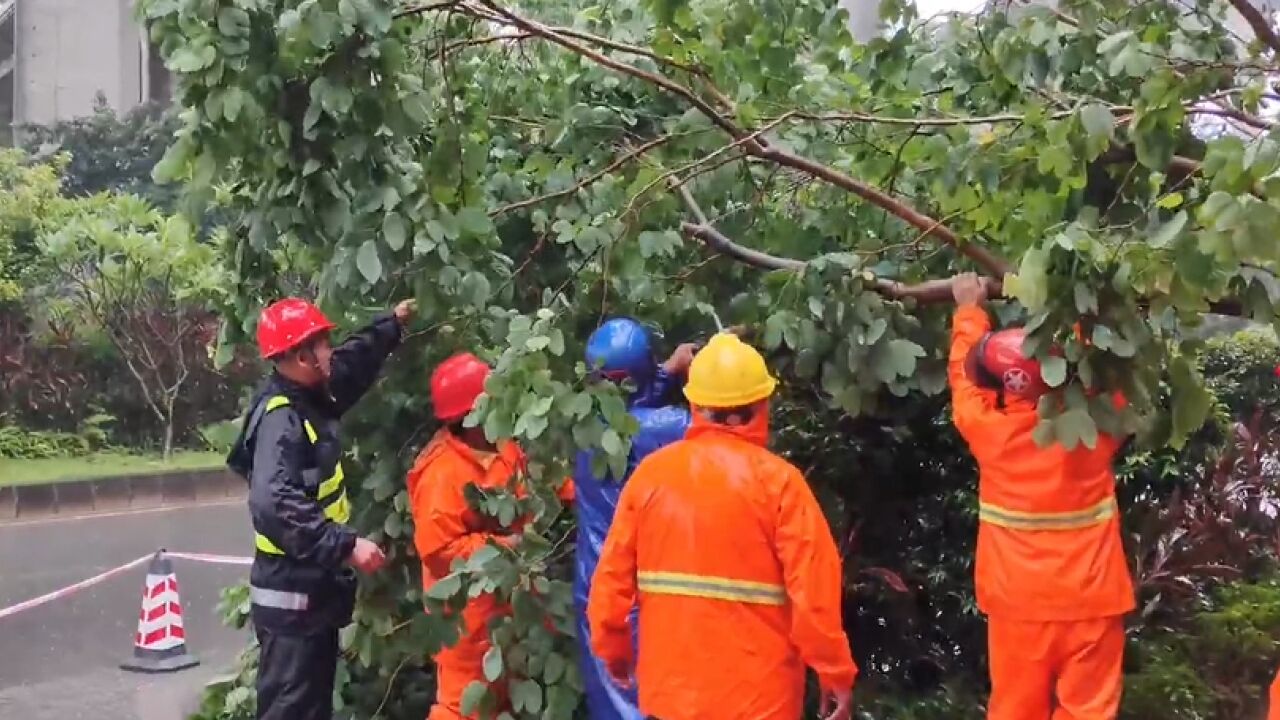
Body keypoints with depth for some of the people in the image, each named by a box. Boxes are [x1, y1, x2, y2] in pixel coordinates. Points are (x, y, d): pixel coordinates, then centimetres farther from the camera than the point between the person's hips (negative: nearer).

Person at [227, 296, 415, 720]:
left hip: (316, 587, 10)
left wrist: (393, 324, 33)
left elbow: (351, 365, 30)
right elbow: (276, 502, -34)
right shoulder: (280, 417, -21)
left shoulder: (309, 399, 8)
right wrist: (346, 545, -34)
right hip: (291, 593, -10)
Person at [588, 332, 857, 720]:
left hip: (670, 688, 4)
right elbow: (813, 588, -14)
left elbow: (612, 576, 3)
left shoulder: (652, 473, -1)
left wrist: (612, 648, 18)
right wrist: (836, 674, -4)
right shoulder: (775, 479, -11)